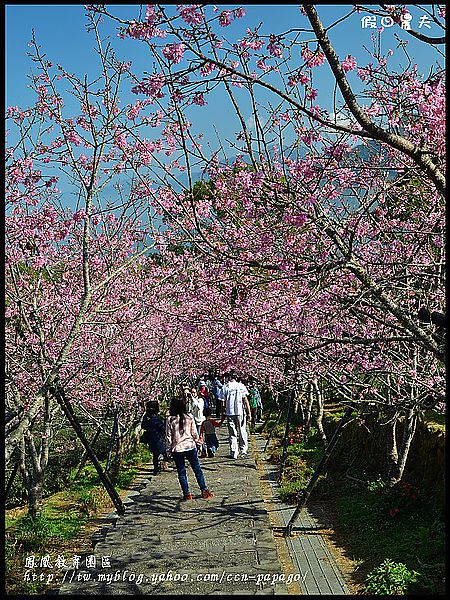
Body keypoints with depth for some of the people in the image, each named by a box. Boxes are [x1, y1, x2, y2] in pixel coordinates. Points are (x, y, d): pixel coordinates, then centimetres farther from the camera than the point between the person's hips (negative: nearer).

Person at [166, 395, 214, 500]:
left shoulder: (170, 420, -9)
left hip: (177, 449, -1)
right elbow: (194, 433, 2)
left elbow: (168, 436, -5)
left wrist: (169, 449, 5)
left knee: (181, 472, 9)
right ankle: (204, 491, 15)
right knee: (197, 470, 12)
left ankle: (187, 494, 11)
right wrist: (198, 443, 16)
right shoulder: (189, 417, -5)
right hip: (190, 447, 1)